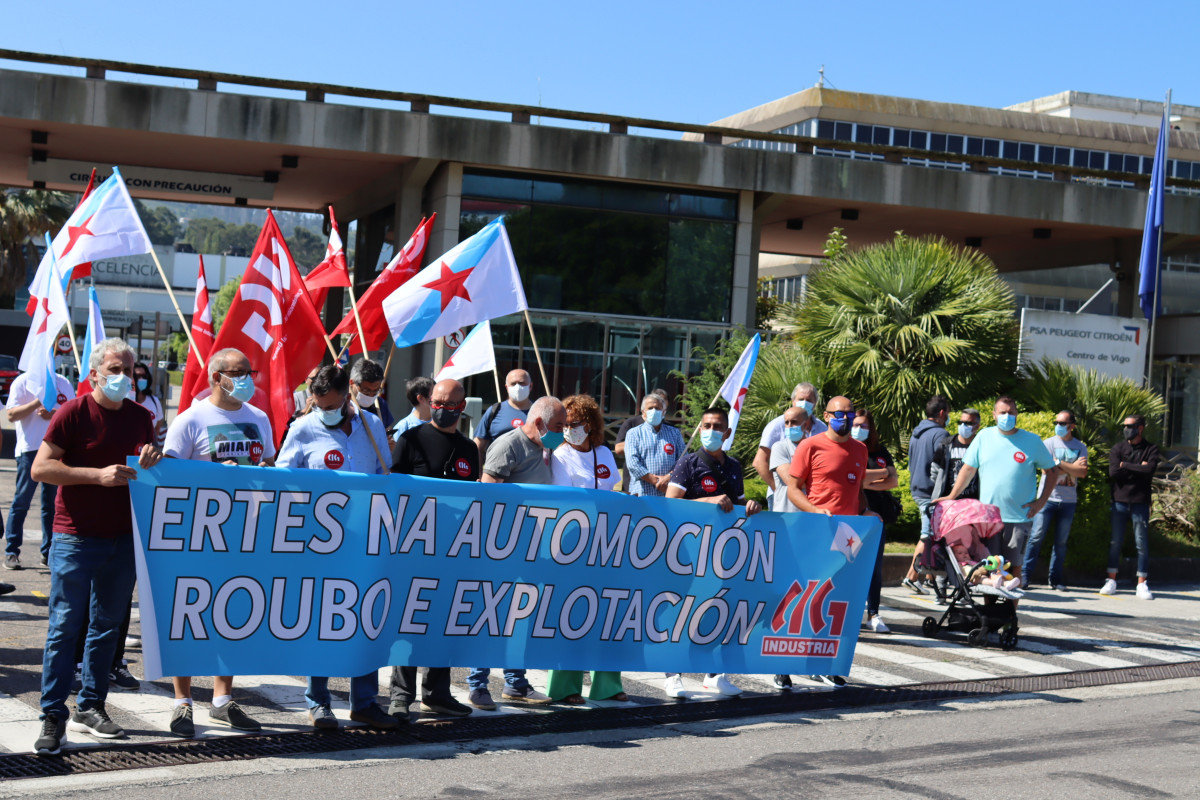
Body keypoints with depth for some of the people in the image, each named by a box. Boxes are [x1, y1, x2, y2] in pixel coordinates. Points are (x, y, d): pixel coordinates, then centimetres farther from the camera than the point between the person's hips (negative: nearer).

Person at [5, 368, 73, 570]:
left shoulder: (63, 383, 14)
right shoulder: (23, 381, 2)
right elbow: (11, 415, -7)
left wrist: (53, 414, -7)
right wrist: (38, 402, -17)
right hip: (29, 449, -4)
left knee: (53, 504, 5)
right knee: (21, 502, -4)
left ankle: (49, 552, 11)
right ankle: (11, 553, 2)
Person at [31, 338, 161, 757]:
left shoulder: (140, 417, 10)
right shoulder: (73, 413, -6)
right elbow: (40, 467, -12)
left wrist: (149, 462, -4)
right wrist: (98, 475, -20)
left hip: (123, 537, 5)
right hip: (76, 537, -5)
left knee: (107, 625, 11)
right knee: (65, 626, -4)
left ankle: (90, 706, 21)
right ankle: (53, 715, 1)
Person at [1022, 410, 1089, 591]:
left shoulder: (1080, 447, 8)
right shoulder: (1049, 444, 2)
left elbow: (1082, 473, -5)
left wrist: (1060, 464, -9)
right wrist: (1072, 467, -7)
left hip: (1068, 501, 2)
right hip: (1047, 498, -2)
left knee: (1061, 541, 5)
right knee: (1036, 537, -6)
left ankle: (1056, 579, 11)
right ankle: (1024, 575, -1)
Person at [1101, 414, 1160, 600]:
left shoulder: (1151, 449, 3)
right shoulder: (1118, 448, 7)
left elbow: (1150, 469, -15)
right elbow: (1113, 472, -7)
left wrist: (1125, 465, -8)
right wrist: (1138, 469, -8)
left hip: (1140, 502, -1)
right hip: (1120, 501, 2)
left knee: (1142, 543, 0)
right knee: (1115, 542, 4)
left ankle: (1142, 584, 6)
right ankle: (1111, 581, 11)